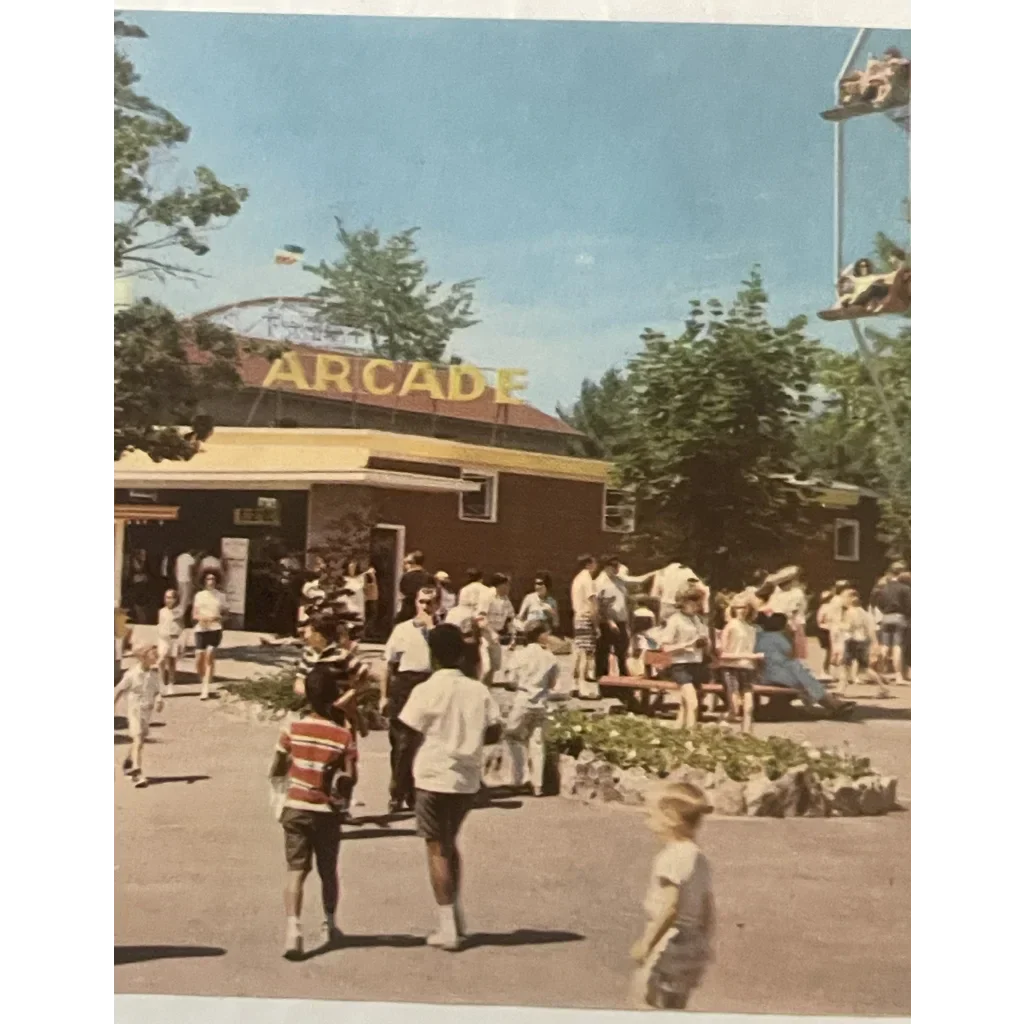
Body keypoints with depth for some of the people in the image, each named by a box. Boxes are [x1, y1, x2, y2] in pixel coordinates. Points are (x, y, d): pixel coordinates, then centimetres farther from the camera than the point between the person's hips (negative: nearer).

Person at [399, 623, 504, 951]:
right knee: (450, 844, 22)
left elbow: (407, 734, -12)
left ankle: (447, 928, 5)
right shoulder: (478, 690, 0)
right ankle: (456, 915, 24)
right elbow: (494, 733, 1)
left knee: (437, 849, 5)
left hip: (434, 778, -4)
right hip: (468, 780, 5)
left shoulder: (426, 691, -11)